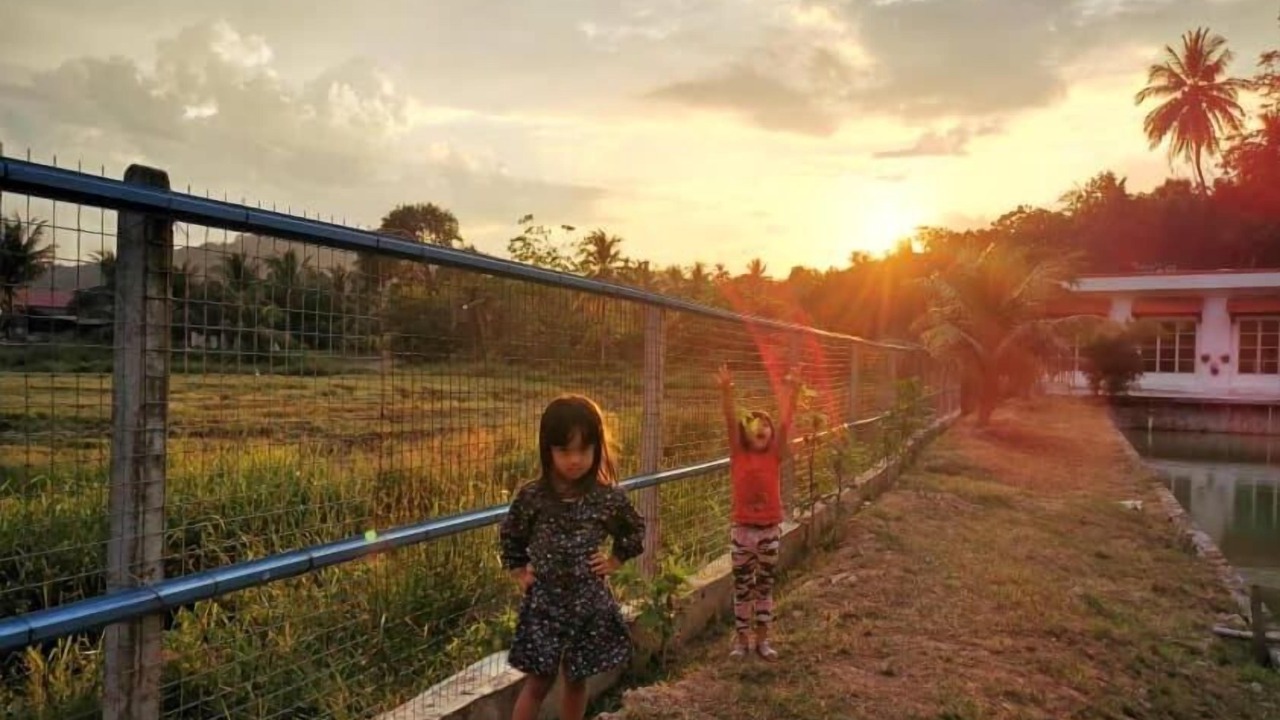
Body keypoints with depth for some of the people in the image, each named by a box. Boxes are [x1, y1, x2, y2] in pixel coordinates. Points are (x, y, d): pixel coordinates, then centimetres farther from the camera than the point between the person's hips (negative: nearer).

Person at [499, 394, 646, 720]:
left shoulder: (609, 497, -8)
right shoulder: (531, 496, -10)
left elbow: (635, 531, 10)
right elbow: (509, 537, 7)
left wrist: (614, 562, 0)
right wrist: (519, 574, 0)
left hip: (590, 603, 1)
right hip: (544, 603, -1)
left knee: (576, 680, 15)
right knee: (539, 681, 6)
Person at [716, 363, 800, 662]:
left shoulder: (774, 456, -2)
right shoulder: (738, 455, -5)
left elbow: (785, 424, -13)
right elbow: (731, 422, -17)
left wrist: (790, 392, -24)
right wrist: (726, 391, -29)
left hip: (770, 530, 1)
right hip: (742, 529, -1)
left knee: (765, 585, 14)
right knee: (742, 586, 10)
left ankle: (762, 639, 26)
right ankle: (742, 638, 24)